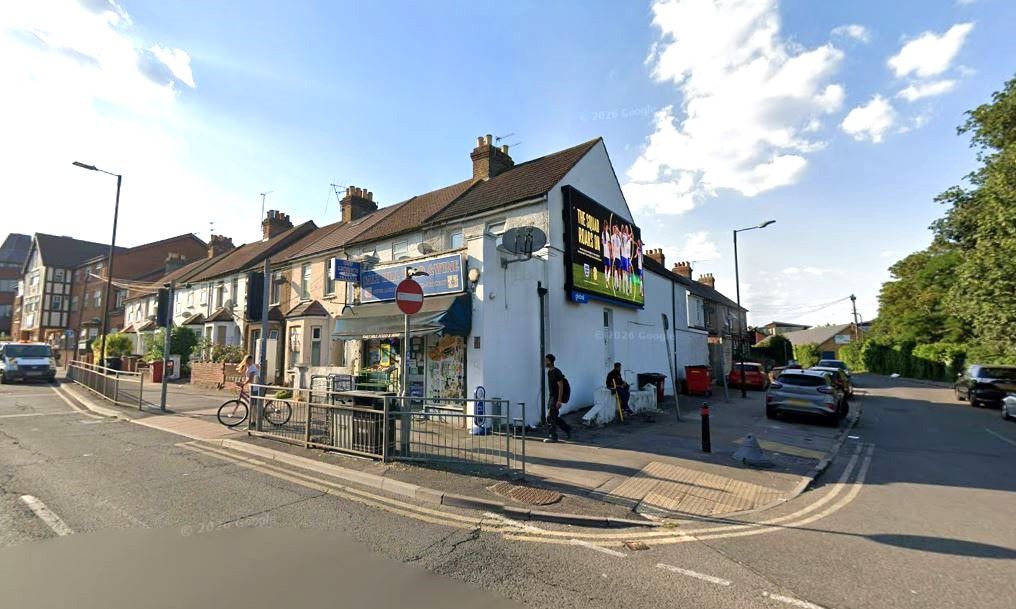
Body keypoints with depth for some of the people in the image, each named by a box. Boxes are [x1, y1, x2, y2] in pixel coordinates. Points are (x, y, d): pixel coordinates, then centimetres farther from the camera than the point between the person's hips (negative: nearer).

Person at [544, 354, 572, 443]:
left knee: (550, 417, -5)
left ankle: (553, 436, 5)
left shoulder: (557, 372, -17)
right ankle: (567, 429, 28)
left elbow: (561, 387, -19)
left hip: (556, 397, -9)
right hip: (551, 396, 9)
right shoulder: (549, 372, 10)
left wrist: (559, 400, -22)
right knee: (554, 417, 14)